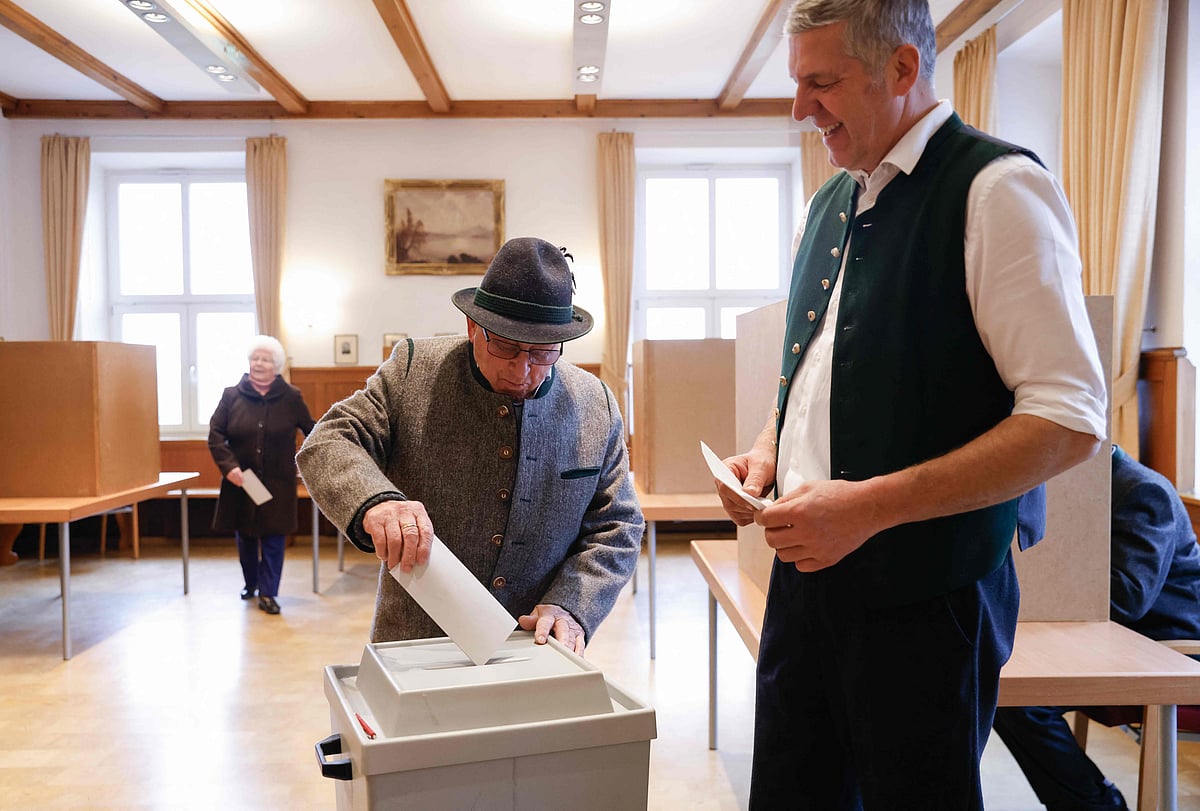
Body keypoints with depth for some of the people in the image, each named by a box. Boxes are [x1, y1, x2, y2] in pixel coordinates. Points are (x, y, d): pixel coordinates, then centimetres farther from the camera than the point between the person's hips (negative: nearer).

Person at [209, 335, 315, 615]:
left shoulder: (291, 397, -1)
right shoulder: (232, 395, -1)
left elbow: (312, 431, 9)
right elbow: (215, 434, -3)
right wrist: (229, 466, -15)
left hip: (277, 483, -1)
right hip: (241, 480, 1)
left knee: (273, 537, -1)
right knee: (244, 535, 13)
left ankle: (268, 593, 9)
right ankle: (250, 583, 35)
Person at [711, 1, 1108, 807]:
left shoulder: (996, 188, -12)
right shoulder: (830, 204, 12)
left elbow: (1070, 420, -17)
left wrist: (872, 506, -22)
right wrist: (770, 450, 2)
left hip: (924, 596, -7)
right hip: (806, 571, 7)